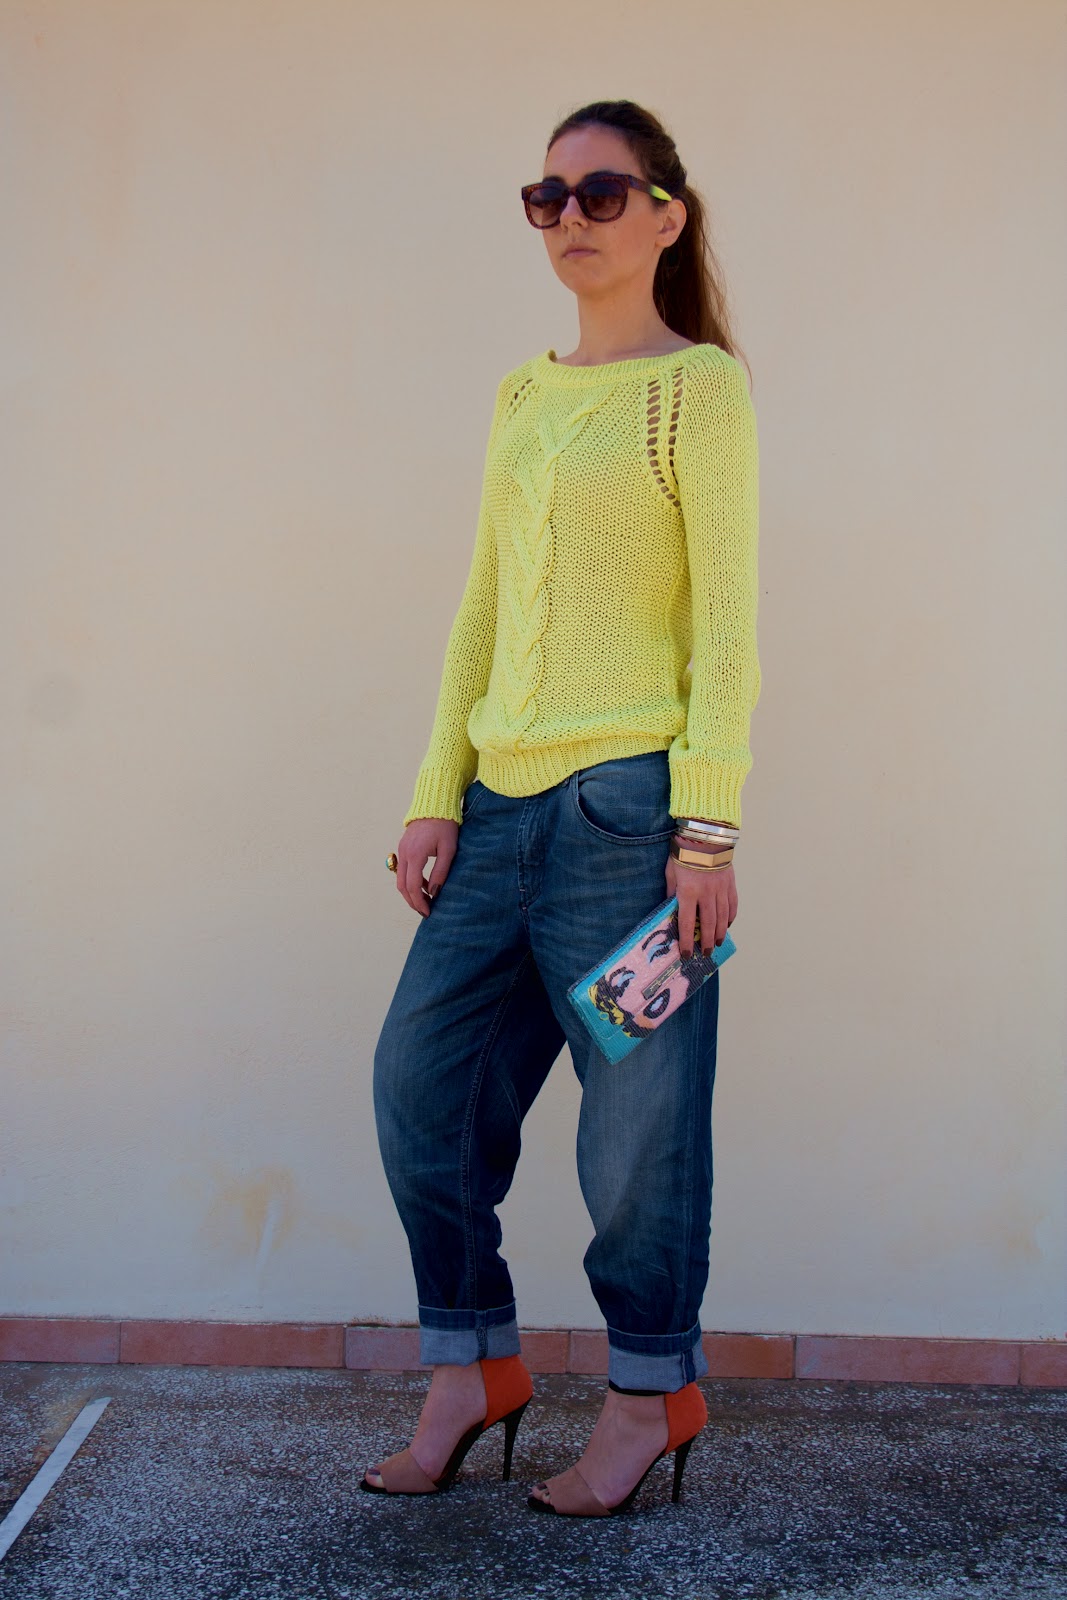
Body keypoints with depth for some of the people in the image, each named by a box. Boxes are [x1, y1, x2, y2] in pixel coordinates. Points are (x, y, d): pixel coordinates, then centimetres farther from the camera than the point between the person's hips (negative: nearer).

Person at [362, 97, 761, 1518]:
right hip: (503, 801, 7)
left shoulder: (699, 387, -1)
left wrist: (707, 826, -13)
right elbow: (482, 611, 16)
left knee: (637, 1112, 1)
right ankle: (470, 1370, 21)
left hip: (626, 799, -6)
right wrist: (437, 797, 9)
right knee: (422, 1078, 5)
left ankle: (653, 1393, 19)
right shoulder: (522, 397, 18)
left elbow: (727, 618, -7)